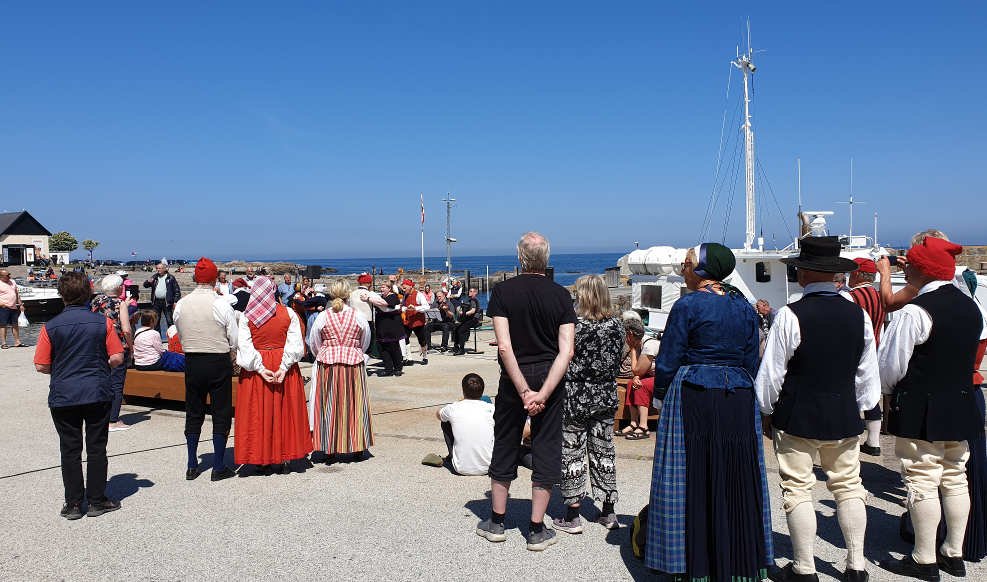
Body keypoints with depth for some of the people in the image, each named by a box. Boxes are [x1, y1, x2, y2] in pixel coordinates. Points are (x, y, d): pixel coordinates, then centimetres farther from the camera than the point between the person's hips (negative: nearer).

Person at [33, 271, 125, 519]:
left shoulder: (51, 326, -6)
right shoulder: (103, 322, -6)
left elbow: (40, 365, -4)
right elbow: (117, 358, -5)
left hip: (63, 396, 0)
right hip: (98, 394, 0)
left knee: (70, 450, 9)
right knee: (96, 448, 9)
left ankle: (73, 503, 14)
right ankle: (96, 501, 15)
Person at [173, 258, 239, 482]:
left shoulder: (181, 305, -1)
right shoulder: (222, 304, -12)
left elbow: (181, 335, 7)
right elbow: (234, 340, -8)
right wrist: (230, 360, 9)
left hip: (192, 362, 4)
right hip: (219, 362, -4)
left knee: (193, 413, 14)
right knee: (221, 414, 5)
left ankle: (192, 466, 20)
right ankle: (218, 467, 8)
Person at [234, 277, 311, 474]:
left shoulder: (246, 317, -5)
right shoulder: (289, 314, -3)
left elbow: (244, 346, -10)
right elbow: (295, 344, -9)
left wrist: (260, 369, -12)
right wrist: (284, 367, -12)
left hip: (255, 370, -1)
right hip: (283, 366, 1)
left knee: (258, 413, 8)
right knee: (285, 412, 9)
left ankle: (262, 458, 12)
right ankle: (285, 459, 14)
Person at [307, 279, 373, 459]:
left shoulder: (323, 316, -4)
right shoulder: (358, 316, -2)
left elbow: (313, 344, 6)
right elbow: (365, 343, 11)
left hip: (327, 363, 0)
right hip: (354, 363, 0)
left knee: (329, 404, 8)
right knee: (354, 403, 9)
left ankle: (329, 446, 12)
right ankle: (356, 445, 15)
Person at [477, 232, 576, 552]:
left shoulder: (503, 291, -7)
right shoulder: (561, 295, -3)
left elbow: (504, 347, -15)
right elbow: (566, 351, -12)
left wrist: (524, 390, -13)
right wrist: (543, 393, -16)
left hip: (513, 378, 0)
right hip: (551, 378, 1)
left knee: (505, 446, 13)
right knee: (546, 451, 8)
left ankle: (496, 521, 24)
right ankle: (537, 530, 13)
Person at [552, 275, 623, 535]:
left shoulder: (576, 326, -17)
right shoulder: (617, 325, -1)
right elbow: (617, 361, 8)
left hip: (576, 398, -5)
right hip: (606, 398, 5)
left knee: (572, 453, 4)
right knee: (604, 451, 14)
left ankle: (572, 516, 8)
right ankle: (608, 513, 22)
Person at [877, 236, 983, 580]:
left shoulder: (915, 312, -18)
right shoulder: (970, 307, 7)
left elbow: (890, 364, -13)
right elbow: (972, 356, 18)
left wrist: (889, 389, 3)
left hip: (920, 410, -8)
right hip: (961, 407, 8)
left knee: (922, 483, 0)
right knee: (955, 479, 14)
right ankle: (954, 554, 25)